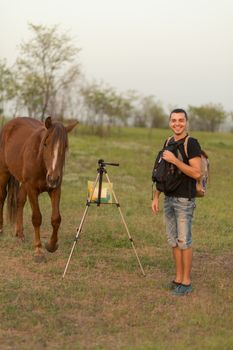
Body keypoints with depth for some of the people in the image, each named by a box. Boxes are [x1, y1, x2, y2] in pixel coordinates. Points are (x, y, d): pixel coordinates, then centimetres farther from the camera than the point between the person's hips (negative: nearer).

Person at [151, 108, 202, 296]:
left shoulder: (192, 144, -11)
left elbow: (197, 173, -20)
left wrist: (175, 160, -24)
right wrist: (156, 197, 13)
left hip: (185, 200, -7)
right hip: (169, 198, 7)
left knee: (184, 241, -3)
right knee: (173, 241, 10)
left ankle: (186, 281, 6)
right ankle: (178, 278, 19)